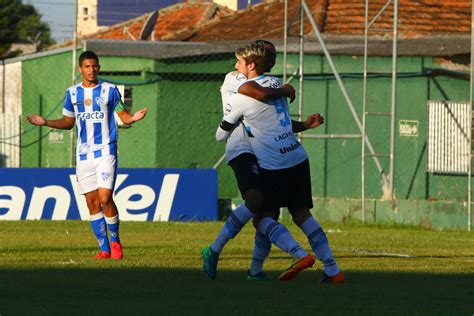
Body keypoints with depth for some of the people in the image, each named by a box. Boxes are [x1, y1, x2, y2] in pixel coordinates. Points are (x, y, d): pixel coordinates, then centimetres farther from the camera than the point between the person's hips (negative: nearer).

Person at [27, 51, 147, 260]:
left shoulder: (109, 90, 0)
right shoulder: (72, 93, 9)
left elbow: (123, 116, 5)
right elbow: (68, 122, 19)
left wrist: (134, 117, -17)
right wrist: (45, 122, 6)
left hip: (106, 151, -4)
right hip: (83, 154, 4)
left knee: (105, 198, -16)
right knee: (92, 202, 1)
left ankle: (115, 241, 3)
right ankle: (104, 248, 8)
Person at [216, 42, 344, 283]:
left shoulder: (241, 98, -8)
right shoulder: (276, 84, 11)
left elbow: (220, 136, 2)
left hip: (273, 165, -7)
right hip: (298, 157, 7)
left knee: (262, 218, 2)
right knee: (302, 215, 11)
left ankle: (299, 255, -17)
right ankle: (332, 269, 3)